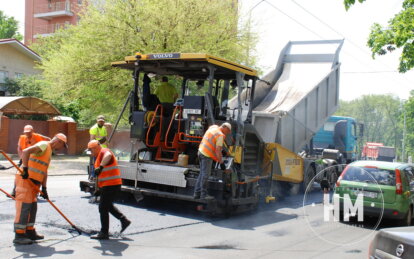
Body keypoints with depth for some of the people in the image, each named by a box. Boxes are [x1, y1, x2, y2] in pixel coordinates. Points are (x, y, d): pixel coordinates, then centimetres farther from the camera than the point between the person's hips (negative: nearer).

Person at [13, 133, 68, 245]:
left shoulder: (49, 151, 22)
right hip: (25, 179, -10)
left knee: (32, 207, 15)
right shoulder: (44, 145, -9)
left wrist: (44, 188, 11)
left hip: (33, 182, 10)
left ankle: (30, 232, 25)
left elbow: (44, 172, 19)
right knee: (24, 207, -8)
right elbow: (25, 151, -25)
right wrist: (25, 168, -29)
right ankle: (19, 236, -4)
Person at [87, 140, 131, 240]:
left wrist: (101, 167, -53)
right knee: (108, 205, 23)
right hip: (108, 185, 11)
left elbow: (108, 155, -41)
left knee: (103, 208, -5)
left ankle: (104, 233, 3)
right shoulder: (100, 155, 19)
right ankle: (124, 220, 27)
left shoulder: (104, 152, -14)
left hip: (111, 185, -11)